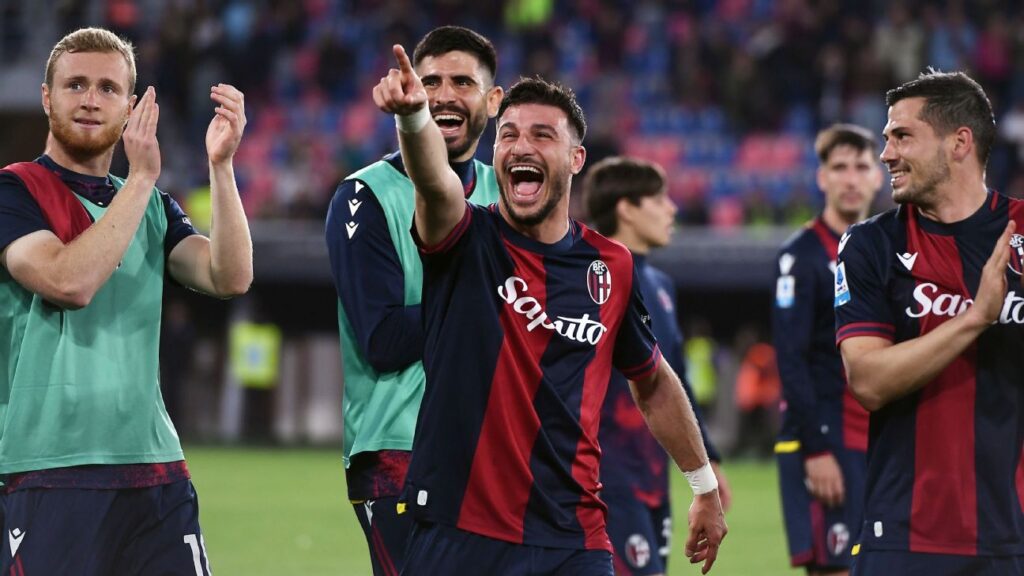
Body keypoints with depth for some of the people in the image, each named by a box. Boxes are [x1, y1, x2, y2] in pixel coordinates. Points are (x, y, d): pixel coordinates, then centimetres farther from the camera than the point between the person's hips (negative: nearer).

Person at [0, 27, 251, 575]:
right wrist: (141, 179, -14)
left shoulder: (152, 206, 17)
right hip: (50, 473, -5)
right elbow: (70, 281, -17)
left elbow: (230, 278, 1)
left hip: (154, 469, 5)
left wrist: (221, 165, -8)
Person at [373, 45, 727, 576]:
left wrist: (706, 486, 27)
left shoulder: (612, 267, 7)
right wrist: (412, 116, -48)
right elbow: (434, 179, -26)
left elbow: (653, 383, 22)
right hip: (457, 533, -2)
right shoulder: (468, 244, -2)